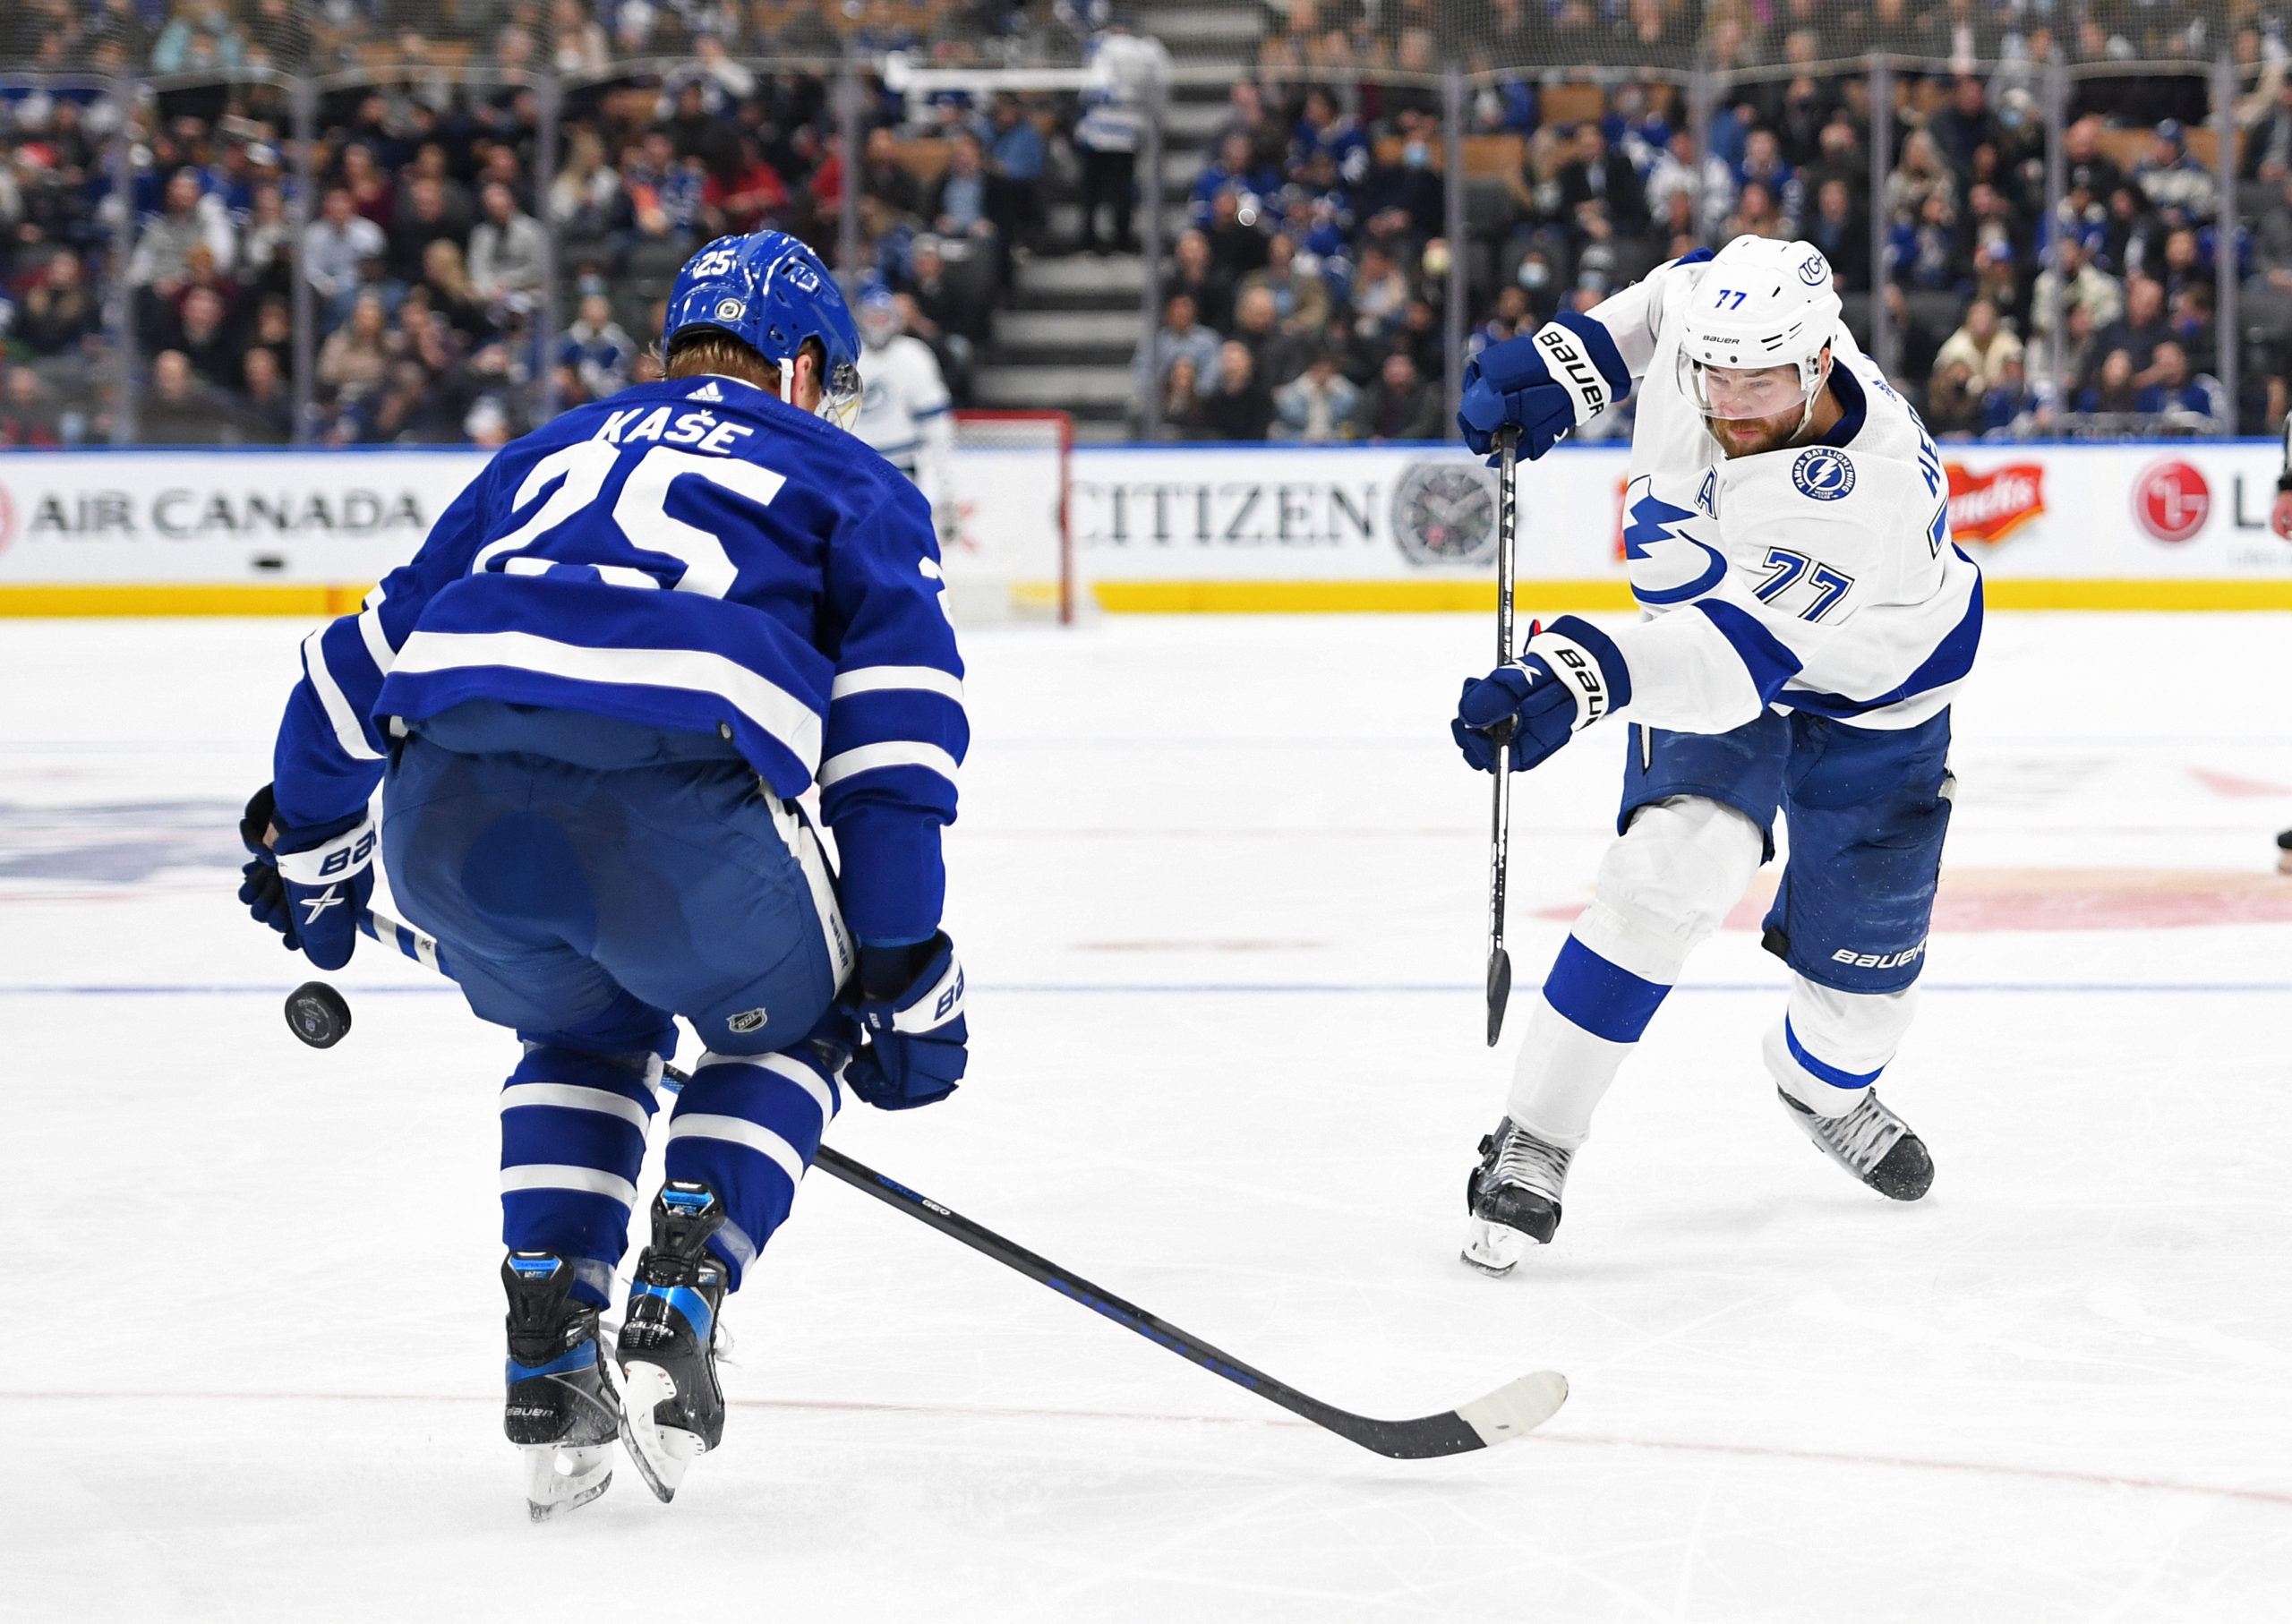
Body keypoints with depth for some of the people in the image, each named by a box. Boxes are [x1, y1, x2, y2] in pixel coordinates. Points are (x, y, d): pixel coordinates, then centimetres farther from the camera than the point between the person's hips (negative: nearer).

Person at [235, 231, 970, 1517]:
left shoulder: (550, 451, 36)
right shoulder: (846, 480, 25)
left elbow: (368, 652, 37)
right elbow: (897, 732, 13)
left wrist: (308, 848, 50)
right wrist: (904, 977, 12)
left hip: (446, 823, 4)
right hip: (668, 804, -4)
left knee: (586, 1031, 33)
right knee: (791, 1029, 26)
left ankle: (549, 1361, 20)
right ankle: (673, 1313, 8)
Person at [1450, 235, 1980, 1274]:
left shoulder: (1863, 495, -44)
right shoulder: (1711, 315, -27)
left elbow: (1742, 649, -55)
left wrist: (1583, 676, -69)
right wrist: (1571, 359, -10)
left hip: (1866, 695, -3)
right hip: (1706, 650, 3)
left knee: (1864, 958, 6)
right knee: (1679, 861, -24)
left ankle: (1826, 1087, 45)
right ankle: (1533, 1143, -19)